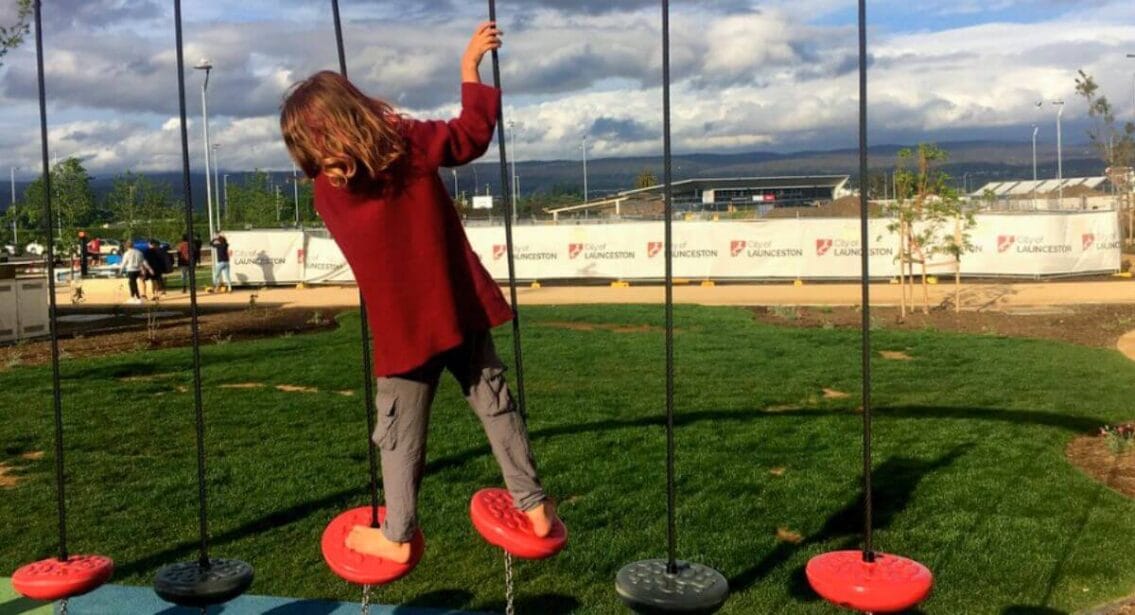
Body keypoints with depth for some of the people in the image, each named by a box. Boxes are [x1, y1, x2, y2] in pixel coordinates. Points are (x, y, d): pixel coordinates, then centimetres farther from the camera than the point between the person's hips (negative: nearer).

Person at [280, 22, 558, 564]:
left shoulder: (327, 192, -4)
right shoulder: (409, 142, -6)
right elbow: (474, 133, 1)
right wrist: (471, 66, 9)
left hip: (402, 328, -1)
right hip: (459, 310, 2)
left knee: (400, 433, 11)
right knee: (496, 405, 13)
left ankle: (397, 536, 21)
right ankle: (534, 506, 20)